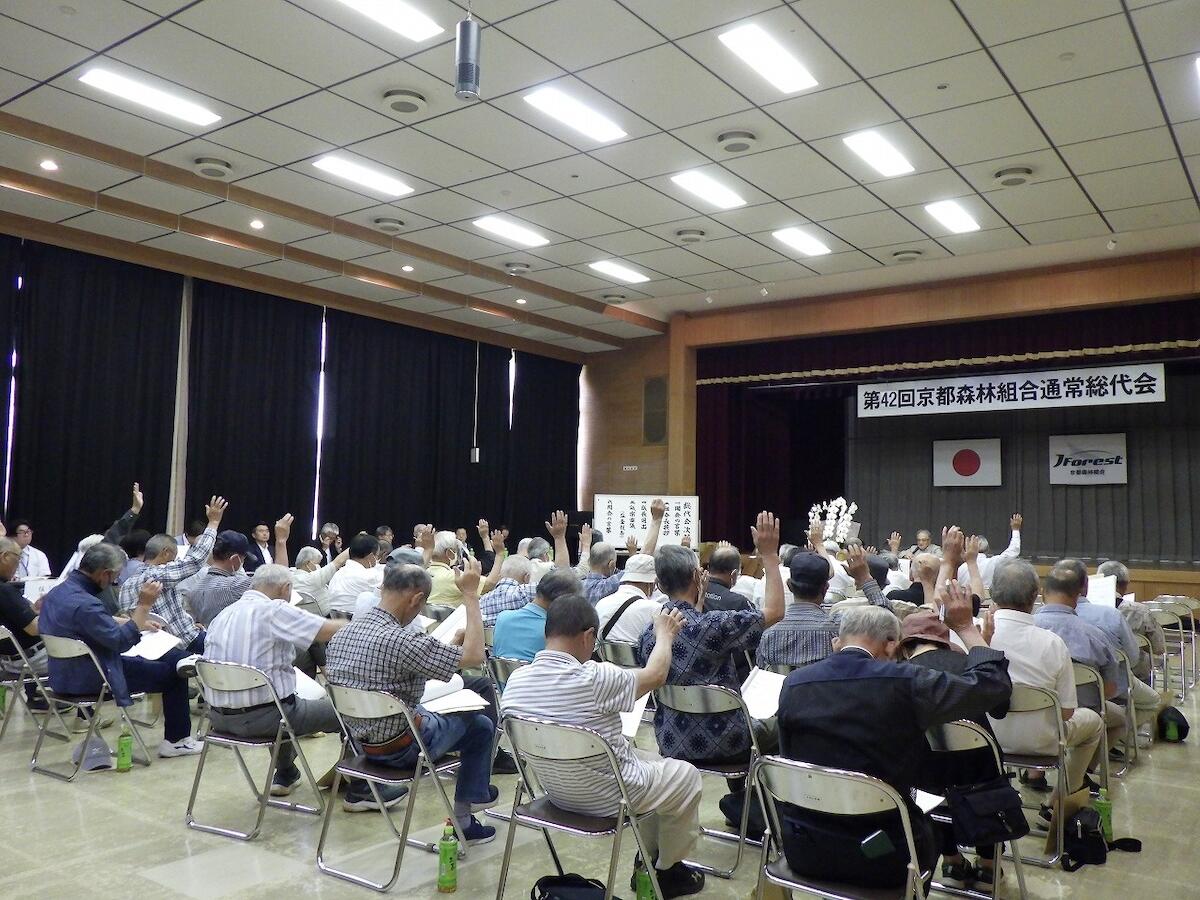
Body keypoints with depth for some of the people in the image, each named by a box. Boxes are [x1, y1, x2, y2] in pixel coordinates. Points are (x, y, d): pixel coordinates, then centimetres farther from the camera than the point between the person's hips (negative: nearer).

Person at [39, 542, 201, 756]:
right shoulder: (85, 604, -30)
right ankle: (176, 740, 10)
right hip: (90, 680, -10)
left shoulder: (58, 591, 3)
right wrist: (144, 605, -22)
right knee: (173, 671, 0)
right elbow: (122, 641, -27)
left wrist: (140, 623, 12)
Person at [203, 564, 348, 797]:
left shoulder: (222, 615, 8)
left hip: (219, 717, 8)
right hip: (259, 718, -8)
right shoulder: (275, 611, -14)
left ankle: (284, 775, 43)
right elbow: (331, 629, -18)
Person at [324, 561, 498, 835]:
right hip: (397, 748, -7)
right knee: (480, 725, 11)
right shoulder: (401, 640, -30)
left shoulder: (342, 633, -7)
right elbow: (474, 655, -28)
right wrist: (471, 595, -22)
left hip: (358, 739, 8)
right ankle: (463, 819, 18)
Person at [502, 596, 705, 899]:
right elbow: (655, 675, -12)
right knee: (686, 774, 20)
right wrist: (665, 634, 7)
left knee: (654, 763, 29)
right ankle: (667, 871, 34)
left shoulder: (515, 680, -13)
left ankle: (649, 861, 41)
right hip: (607, 797, -7)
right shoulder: (593, 678, -32)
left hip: (555, 791, 7)